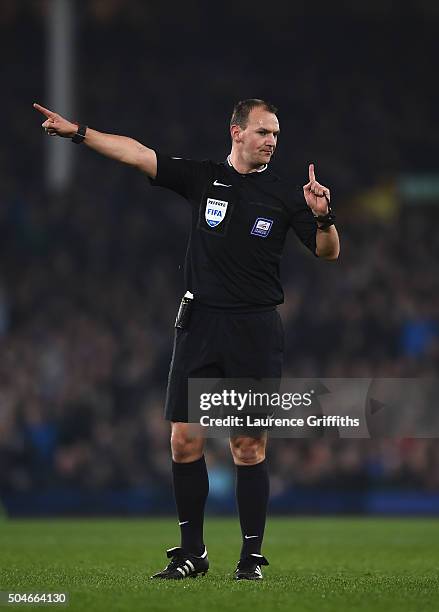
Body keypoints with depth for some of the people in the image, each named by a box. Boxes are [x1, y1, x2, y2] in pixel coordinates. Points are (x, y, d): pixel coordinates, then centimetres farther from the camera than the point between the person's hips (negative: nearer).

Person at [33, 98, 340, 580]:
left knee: (249, 448, -3)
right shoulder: (203, 178, 7)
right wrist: (78, 132, -2)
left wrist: (323, 217, -17)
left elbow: (328, 252, 3)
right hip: (200, 324, 2)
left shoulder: (284, 195, 3)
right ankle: (192, 552, 12)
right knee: (184, 442, 1)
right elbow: (138, 155, 4)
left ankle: (251, 557, 5)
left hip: (256, 332, -2)